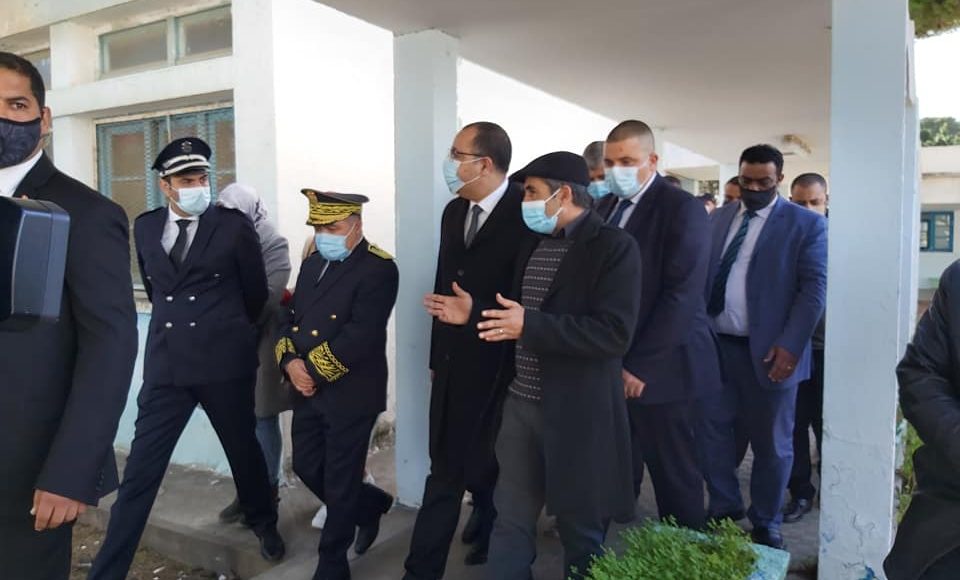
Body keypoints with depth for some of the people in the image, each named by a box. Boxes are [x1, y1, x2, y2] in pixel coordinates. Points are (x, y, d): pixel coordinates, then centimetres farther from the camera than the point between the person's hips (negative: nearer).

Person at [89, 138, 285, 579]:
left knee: (243, 450, 16)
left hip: (225, 362, -2)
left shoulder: (234, 226, -5)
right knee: (140, 471, 2)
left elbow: (256, 293, 6)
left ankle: (264, 524, 42)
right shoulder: (146, 227, 7)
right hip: (166, 364, 2)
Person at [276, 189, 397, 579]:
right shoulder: (312, 263, 12)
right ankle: (371, 506, 41)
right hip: (308, 392, 8)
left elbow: (360, 336, -22)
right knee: (306, 467, 17)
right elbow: (292, 318, 11)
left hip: (350, 395, -8)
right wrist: (290, 362, -7)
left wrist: (314, 371, -18)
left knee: (340, 484, 5)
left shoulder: (378, 269, -14)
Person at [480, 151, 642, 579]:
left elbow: (614, 333, -22)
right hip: (521, 404, 6)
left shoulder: (613, 246, -12)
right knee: (511, 521, 14)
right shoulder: (534, 243, 12)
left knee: (582, 530, 12)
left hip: (577, 412, -6)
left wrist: (530, 325, -24)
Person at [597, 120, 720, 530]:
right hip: (612, 365, 6)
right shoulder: (607, 207, 12)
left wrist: (639, 364, -17)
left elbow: (681, 295, -17)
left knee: (673, 476, 6)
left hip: (658, 368, -6)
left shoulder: (682, 209, -9)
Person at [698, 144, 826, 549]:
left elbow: (814, 288, -10)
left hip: (767, 350, -4)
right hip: (715, 343, 4)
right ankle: (724, 508, 30)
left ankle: (765, 524, 28)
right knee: (711, 429, 10)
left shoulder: (806, 224, -4)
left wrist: (790, 345, -18)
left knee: (771, 443, 9)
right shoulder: (718, 218, 10)